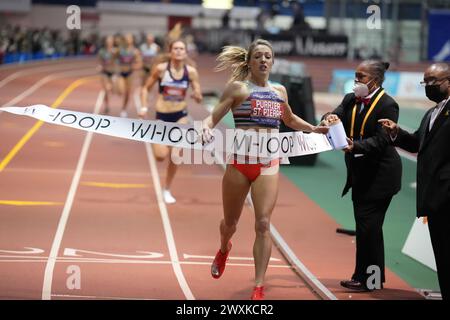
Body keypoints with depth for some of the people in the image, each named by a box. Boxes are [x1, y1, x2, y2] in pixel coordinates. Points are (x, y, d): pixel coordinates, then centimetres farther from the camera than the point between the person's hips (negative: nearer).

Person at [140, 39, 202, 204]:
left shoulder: (191, 71, -6)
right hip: (162, 115, -2)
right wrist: (144, 107, -12)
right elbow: (146, 88, 0)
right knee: (161, 156, -13)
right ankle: (159, 144, 26)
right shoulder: (160, 69, -11)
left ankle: (167, 190, 23)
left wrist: (197, 96, -24)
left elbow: (199, 98, -1)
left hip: (180, 116, 2)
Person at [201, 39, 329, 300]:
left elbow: (289, 119, 32)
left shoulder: (279, 91, 12)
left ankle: (259, 288, -8)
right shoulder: (238, 88, 0)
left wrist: (313, 129, 24)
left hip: (268, 165, 2)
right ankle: (224, 250, 50)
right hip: (239, 162, -2)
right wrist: (206, 128, -28)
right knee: (231, 222, 13)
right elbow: (213, 117, -7)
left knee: (263, 223, -12)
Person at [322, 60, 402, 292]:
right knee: (368, 226, 14)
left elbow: (381, 141, -21)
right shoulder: (351, 100, 9)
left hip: (380, 174, -8)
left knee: (367, 225, -7)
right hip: (360, 174, 8)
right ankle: (375, 277, 24)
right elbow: (336, 117, 0)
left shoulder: (387, 105, -14)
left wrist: (355, 146, -34)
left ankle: (367, 279, 0)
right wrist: (330, 119, -24)